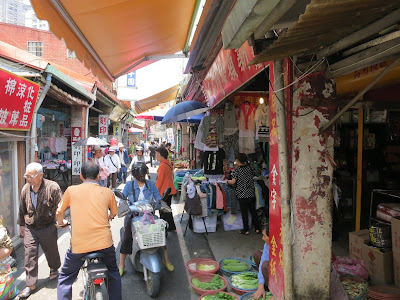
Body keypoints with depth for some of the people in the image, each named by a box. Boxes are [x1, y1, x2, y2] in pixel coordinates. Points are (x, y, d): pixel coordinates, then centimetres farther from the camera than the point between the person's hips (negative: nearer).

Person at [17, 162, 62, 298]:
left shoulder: (52, 187, -17)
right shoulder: (25, 189, -2)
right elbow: (22, 208, 12)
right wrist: (21, 224, 18)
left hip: (48, 228, -3)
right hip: (30, 228, 3)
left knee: (51, 251, 16)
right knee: (30, 254, 0)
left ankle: (54, 268, 46)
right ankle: (31, 284, 12)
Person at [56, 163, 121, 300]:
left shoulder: (71, 190, 4)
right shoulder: (107, 192, 6)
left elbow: (59, 212, 17)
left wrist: (61, 222, 38)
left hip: (78, 245, -1)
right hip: (104, 242, 1)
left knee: (65, 278, 21)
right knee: (113, 272, 26)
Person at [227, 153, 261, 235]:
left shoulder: (237, 170, -9)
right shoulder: (249, 168, 6)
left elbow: (233, 182, -15)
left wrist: (227, 181, 4)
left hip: (242, 195, -5)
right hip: (251, 194, 5)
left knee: (244, 213, 4)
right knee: (253, 211, 13)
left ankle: (246, 230, 10)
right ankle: (257, 228, 18)